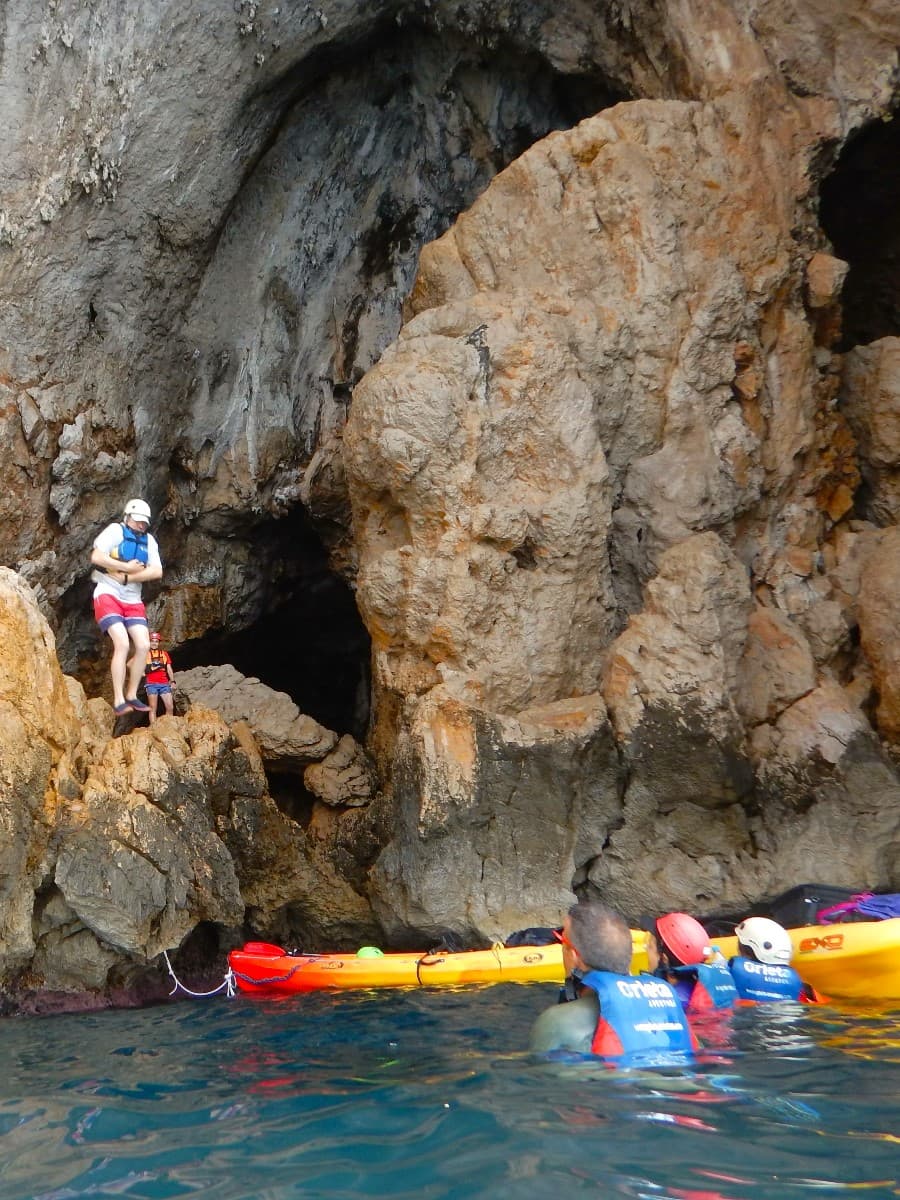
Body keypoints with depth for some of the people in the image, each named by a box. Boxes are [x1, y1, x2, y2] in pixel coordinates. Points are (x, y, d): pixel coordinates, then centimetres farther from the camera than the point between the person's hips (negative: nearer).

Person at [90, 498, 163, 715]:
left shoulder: (149, 541, 8)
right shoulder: (115, 531, -5)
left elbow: (157, 572, -4)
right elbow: (96, 557, -17)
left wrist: (126, 578, -13)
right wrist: (127, 567, -15)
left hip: (133, 600, 5)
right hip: (108, 595, -5)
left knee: (143, 645, -7)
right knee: (122, 643, -21)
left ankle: (131, 696, 8)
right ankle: (118, 701, -18)